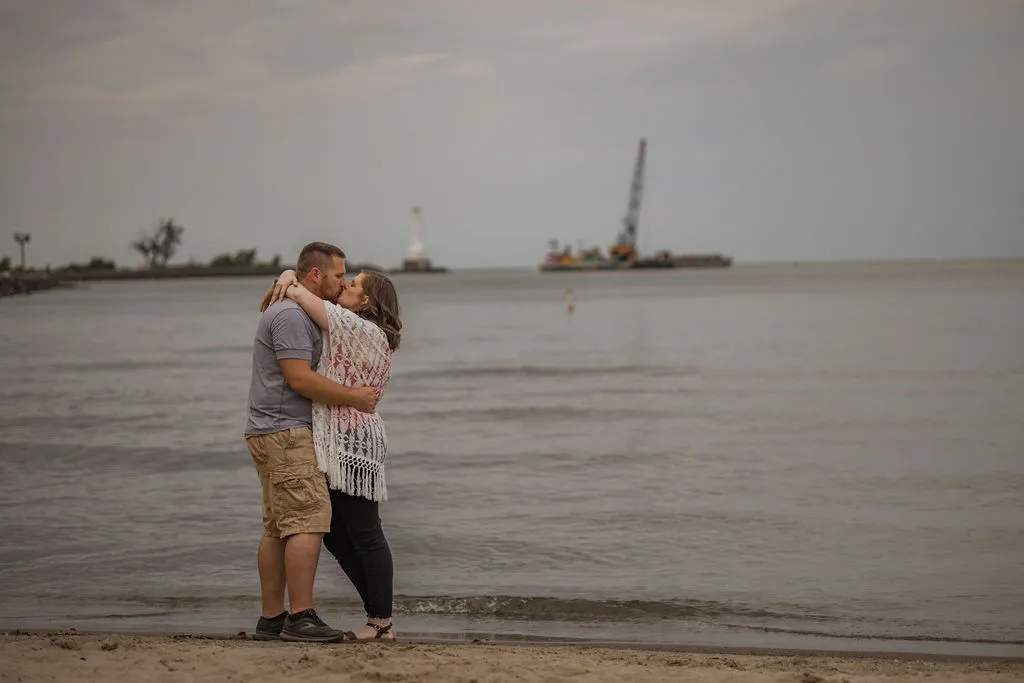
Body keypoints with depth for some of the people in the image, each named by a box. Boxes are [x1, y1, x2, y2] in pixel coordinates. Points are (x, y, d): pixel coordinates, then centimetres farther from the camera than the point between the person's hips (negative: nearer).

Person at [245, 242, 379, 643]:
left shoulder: (301, 315, 20)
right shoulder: (290, 315, -14)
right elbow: (300, 379, -21)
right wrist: (354, 398, -14)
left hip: (274, 434, 11)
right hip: (285, 432, -11)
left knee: (278, 528, 9)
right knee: (308, 520, -14)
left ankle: (270, 619, 10)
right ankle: (300, 618, -17)